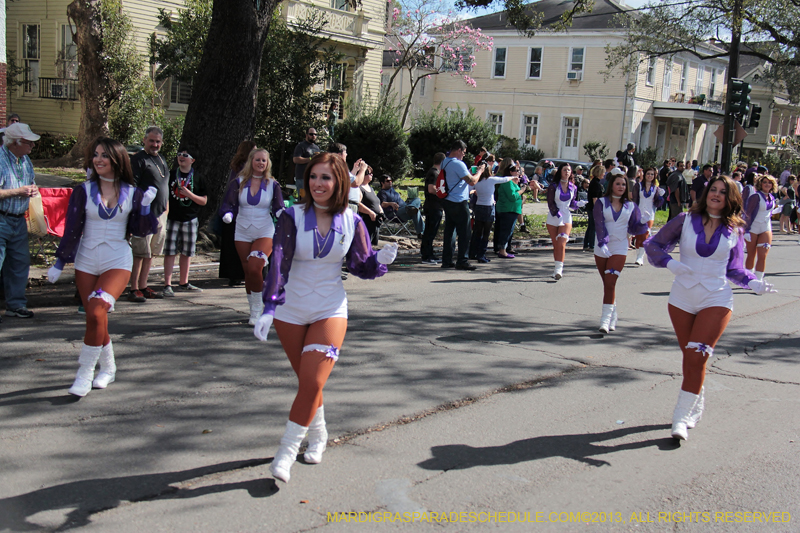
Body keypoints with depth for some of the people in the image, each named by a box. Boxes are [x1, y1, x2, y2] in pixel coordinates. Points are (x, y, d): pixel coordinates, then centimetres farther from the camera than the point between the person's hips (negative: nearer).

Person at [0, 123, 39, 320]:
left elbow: (31, 183, 26)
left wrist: (33, 189, 3)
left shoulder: (25, 160, 11)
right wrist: (18, 191, -18)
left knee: (20, 261, 11)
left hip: (19, 220, 8)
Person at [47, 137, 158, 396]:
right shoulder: (84, 191, 1)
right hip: (86, 262, 2)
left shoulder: (132, 193, 2)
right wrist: (59, 263, 1)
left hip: (118, 261, -2)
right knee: (95, 318, 5)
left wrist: (146, 206, -9)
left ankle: (85, 373, -11)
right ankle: (108, 368, 27)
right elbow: (72, 229, 3)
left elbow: (140, 231, 6)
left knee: (97, 312, -21)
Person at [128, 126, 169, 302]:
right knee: (140, 253, -6)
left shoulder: (162, 160, 18)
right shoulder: (138, 159, -7)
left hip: (160, 214, 8)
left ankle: (143, 287, 18)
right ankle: (134, 289, -2)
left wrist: (166, 208, 21)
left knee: (151, 253, 11)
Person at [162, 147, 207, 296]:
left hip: (190, 220, 2)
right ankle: (167, 285, -4)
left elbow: (204, 201, 5)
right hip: (172, 218, -2)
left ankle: (183, 283, 22)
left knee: (187, 253, 9)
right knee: (170, 252, -5)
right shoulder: (170, 175, 4)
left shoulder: (197, 178, 5)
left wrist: (190, 194, -12)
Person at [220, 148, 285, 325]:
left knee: (255, 268, -21)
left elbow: (278, 208, 1)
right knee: (248, 272, 8)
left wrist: (282, 214, -21)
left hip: (265, 232, -2)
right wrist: (227, 215, -21)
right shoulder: (238, 183, 4)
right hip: (243, 233, 2)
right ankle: (254, 310, 24)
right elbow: (228, 204, 0)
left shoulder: (272, 184, 3)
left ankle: (257, 307, -6)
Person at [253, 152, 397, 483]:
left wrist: (381, 259, -17)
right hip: (290, 312, 0)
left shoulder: (351, 222, -3)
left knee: (313, 382, -11)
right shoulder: (292, 217, -9)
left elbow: (361, 266, 5)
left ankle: (287, 451, 0)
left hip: (331, 310, 0)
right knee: (306, 380, 11)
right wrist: (269, 307, -27)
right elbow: (279, 263, -16)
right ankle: (318, 435, 36)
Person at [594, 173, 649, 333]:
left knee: (610, 283, -13)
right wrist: (603, 242, -24)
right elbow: (599, 224, -10)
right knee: (607, 284, 8)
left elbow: (634, 228, 7)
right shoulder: (601, 203, 1)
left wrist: (644, 223, -14)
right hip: (601, 248, 1)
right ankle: (613, 317, 22)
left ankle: (606, 319, -15)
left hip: (619, 249, -1)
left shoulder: (631, 206, 7)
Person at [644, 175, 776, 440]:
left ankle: (682, 416, -5)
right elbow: (653, 244, 3)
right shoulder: (686, 220, 0)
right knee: (689, 357, 11)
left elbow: (734, 269, 10)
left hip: (716, 301, -1)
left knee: (697, 357, -13)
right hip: (682, 299, 1)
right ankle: (696, 406, 34)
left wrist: (754, 283, -7)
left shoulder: (734, 230, 3)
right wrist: (669, 262, -14)